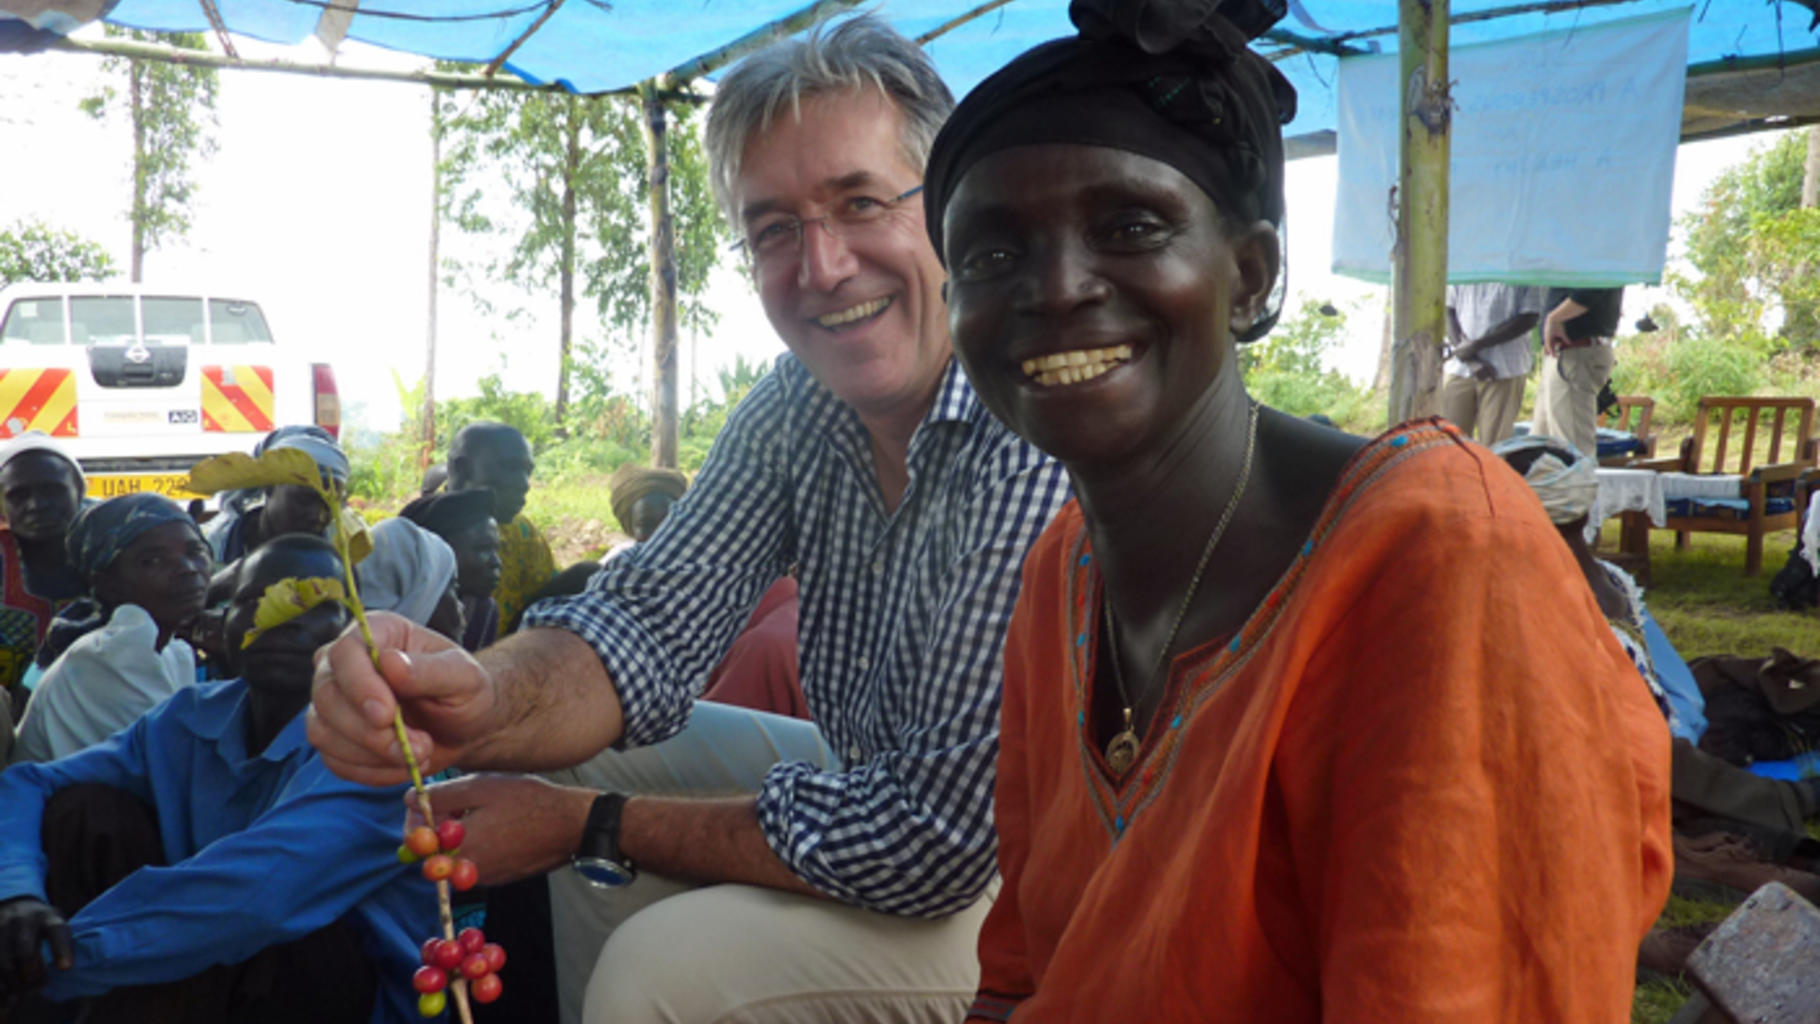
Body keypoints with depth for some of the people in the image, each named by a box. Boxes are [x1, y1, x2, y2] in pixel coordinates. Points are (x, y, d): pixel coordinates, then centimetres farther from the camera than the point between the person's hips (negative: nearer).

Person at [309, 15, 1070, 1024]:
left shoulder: (1044, 442, -32)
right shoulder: (799, 404, -5)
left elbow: (932, 837, -29)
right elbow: (648, 618, -9)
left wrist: (590, 824, -16)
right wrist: (487, 696, -33)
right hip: (896, 793, 7)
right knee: (596, 759, 11)